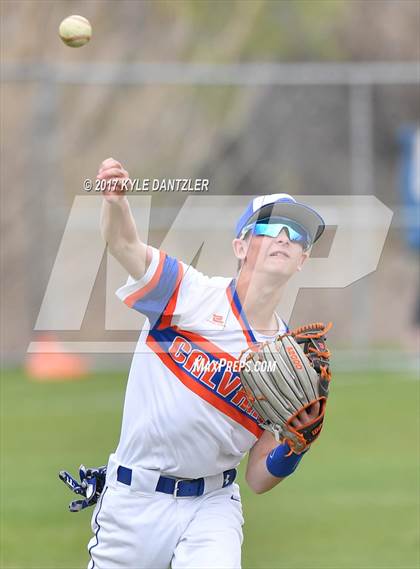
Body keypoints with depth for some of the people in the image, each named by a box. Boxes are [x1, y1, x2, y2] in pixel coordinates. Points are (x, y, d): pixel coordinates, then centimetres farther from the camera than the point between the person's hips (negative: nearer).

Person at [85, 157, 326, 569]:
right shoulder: (193, 295, -5)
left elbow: (259, 480, 4)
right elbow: (124, 243, -23)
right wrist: (114, 200, -45)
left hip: (213, 507, 2)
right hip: (134, 502, -2)